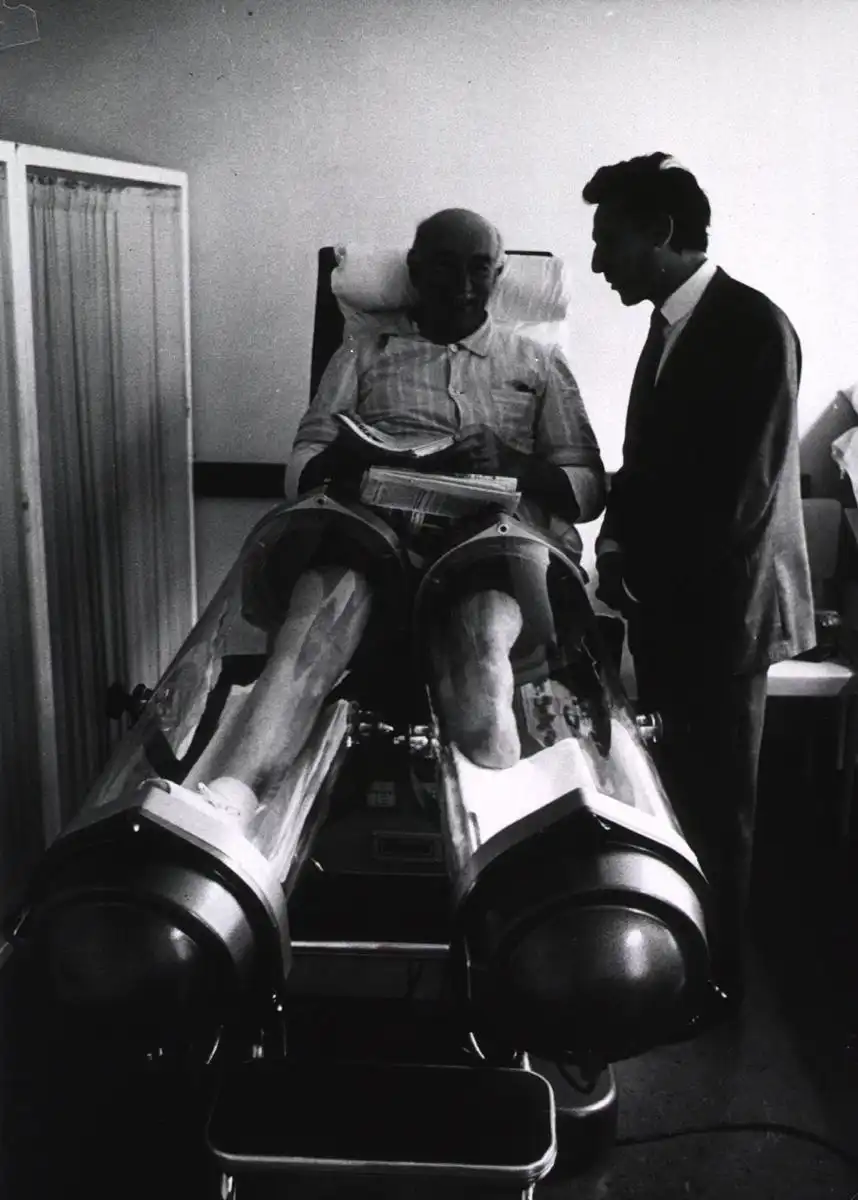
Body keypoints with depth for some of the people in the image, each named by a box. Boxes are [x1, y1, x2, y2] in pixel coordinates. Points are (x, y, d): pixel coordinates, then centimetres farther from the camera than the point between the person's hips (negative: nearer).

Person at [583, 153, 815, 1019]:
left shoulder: (754, 329, -17)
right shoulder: (672, 322, 9)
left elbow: (740, 497, -20)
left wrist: (644, 567, -12)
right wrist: (619, 537, 0)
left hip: (719, 607, -7)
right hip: (672, 601, 7)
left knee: (715, 805, 5)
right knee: (682, 793, 17)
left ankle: (718, 981, 23)